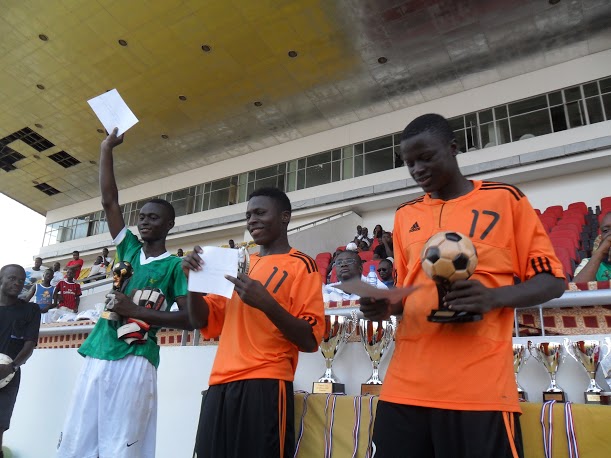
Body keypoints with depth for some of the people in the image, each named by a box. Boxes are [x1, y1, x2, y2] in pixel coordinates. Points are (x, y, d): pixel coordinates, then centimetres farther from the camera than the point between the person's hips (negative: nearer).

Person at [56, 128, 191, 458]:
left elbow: (189, 318, -8)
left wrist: (135, 311, -14)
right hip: (97, 356, 6)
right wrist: (106, 148, 10)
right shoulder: (129, 249, 14)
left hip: (135, 361, -5)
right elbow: (109, 202, 11)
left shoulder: (175, 265, 0)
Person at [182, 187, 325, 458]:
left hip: (265, 386, -6)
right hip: (220, 385, 6)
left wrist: (267, 303, -22)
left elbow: (310, 340, -9)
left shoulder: (301, 265, -3)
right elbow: (204, 322, 15)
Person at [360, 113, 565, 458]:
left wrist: (493, 297, -15)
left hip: (480, 388, -3)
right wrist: (385, 306, -1)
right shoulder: (405, 216, 15)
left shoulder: (505, 199, 4)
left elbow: (552, 280, 3)